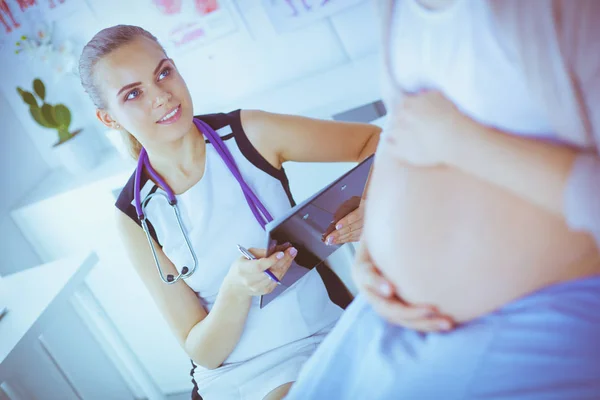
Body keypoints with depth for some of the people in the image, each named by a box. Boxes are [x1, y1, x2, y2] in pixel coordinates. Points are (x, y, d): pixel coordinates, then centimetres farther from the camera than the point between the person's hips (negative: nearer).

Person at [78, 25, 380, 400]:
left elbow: (373, 140, -1)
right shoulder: (137, 213, -5)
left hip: (325, 338, 0)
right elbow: (202, 351, -4)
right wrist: (236, 291, -26)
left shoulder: (250, 133, -7)